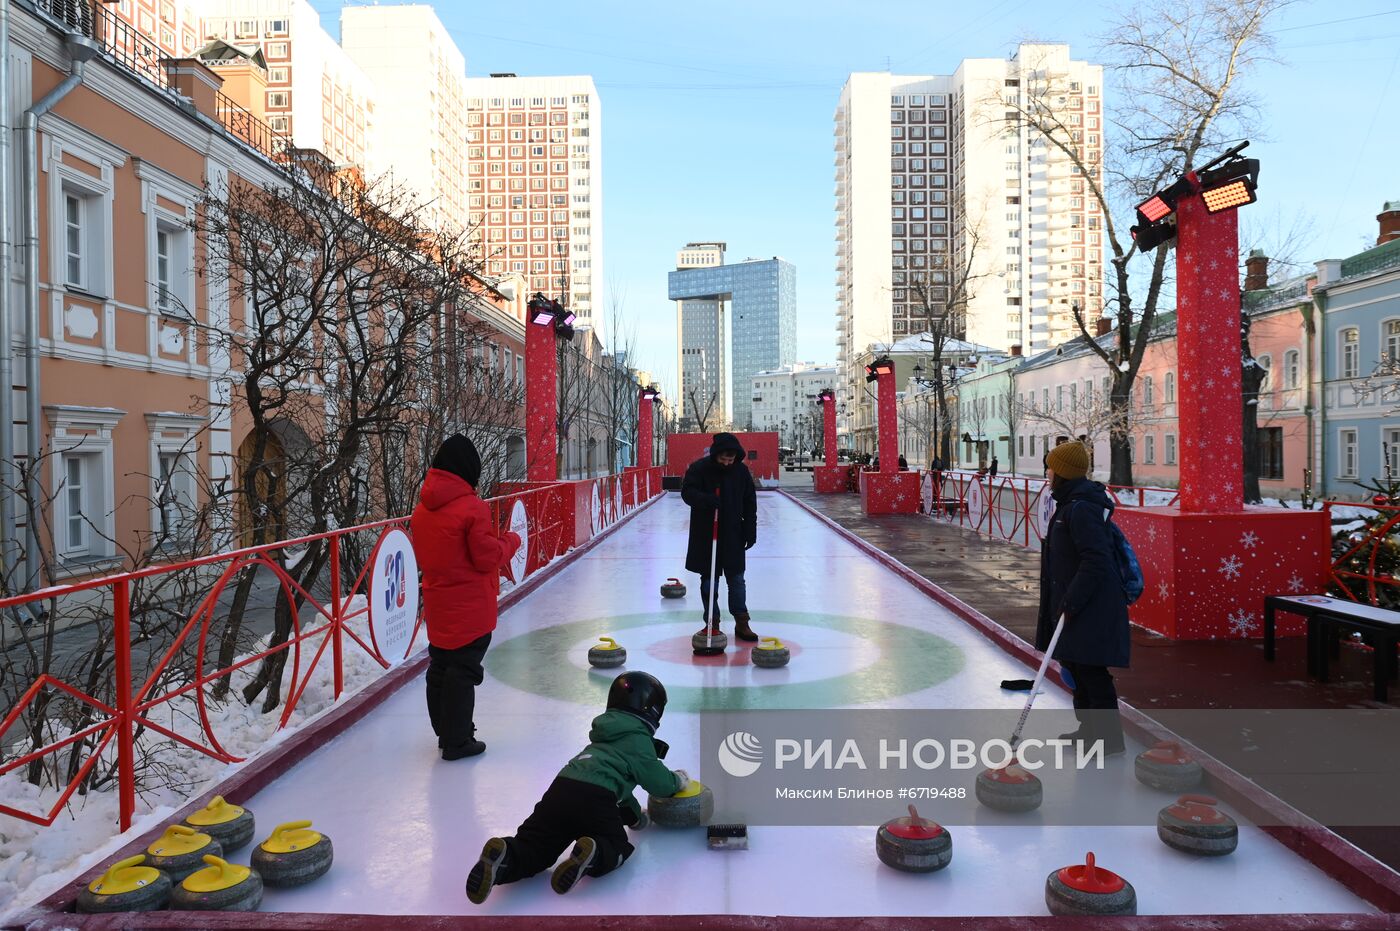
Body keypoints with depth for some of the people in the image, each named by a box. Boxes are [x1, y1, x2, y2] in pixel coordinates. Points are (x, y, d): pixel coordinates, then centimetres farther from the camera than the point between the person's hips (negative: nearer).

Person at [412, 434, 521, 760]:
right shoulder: (472, 507, -19)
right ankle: (457, 741, 8)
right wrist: (510, 541, 1)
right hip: (470, 607, -7)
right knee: (463, 671, 1)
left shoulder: (423, 508, 5)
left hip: (437, 605, 8)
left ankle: (446, 731, 32)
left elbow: (425, 553, 14)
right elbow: (487, 557, -17)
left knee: (440, 666, 18)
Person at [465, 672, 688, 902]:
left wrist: (634, 814, 52)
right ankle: (593, 856, -19)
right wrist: (677, 780, 31)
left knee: (534, 847, 7)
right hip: (595, 799, -6)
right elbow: (659, 783, 8)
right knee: (616, 844, 13)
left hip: (560, 789, 6)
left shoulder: (607, 732, 34)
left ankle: (506, 854, -26)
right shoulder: (638, 740, 10)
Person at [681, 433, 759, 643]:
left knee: (736, 580, 5)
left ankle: (741, 623, 13)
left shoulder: (741, 470, 0)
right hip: (705, 534, -2)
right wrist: (707, 499, -31)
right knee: (708, 581, 5)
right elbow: (687, 492, -13)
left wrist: (750, 530, 2)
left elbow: (750, 502, 7)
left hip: (733, 535, 2)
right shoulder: (699, 468, -9)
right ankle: (712, 624, 15)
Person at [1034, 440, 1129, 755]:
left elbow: (1095, 561, -25)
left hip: (1093, 608, -11)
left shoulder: (1082, 508, -20)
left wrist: (1072, 601, -23)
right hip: (1077, 603, 11)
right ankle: (1090, 728, 32)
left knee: (1090, 670, -3)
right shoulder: (1072, 503, 12)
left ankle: (1110, 737, 9)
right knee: (1075, 664, 19)